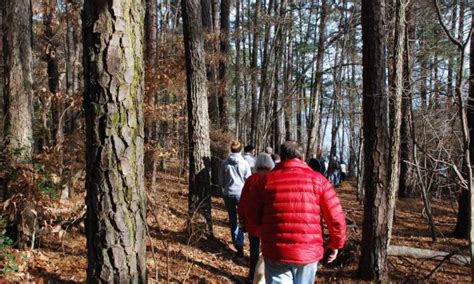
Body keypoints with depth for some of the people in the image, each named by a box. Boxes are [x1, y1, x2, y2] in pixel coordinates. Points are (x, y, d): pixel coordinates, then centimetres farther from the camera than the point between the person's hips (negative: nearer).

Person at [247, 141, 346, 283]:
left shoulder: (267, 180, 2)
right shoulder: (317, 180, 0)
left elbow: (253, 219, 5)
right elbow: (336, 217, -3)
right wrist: (335, 244, 12)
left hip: (275, 252, 0)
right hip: (308, 252, 1)